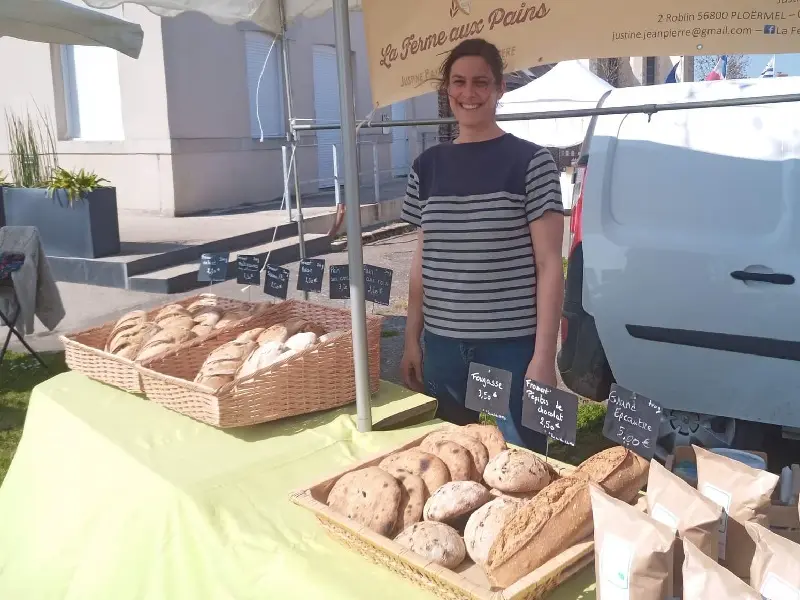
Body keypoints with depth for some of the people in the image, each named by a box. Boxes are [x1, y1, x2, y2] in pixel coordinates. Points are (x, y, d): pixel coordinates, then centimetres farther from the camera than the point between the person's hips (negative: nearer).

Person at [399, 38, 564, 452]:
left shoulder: (531, 162, -5)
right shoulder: (428, 166, 8)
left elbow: (549, 264, -6)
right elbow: (422, 261, 12)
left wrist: (544, 355, -11)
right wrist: (412, 338, 10)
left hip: (512, 346, -4)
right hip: (442, 344, 4)